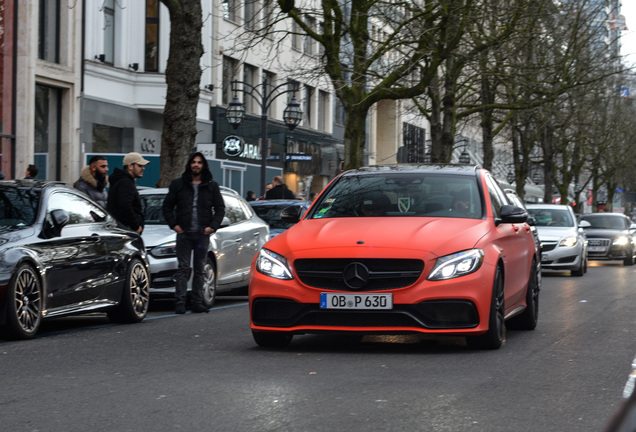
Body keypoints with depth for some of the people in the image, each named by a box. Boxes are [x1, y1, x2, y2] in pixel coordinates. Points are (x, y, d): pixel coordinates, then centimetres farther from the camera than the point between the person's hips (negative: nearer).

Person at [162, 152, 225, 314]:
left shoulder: (212, 186, 9)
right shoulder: (178, 184, 6)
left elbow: (220, 208, 10)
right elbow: (167, 206, 9)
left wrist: (213, 226, -3)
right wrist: (173, 224, -3)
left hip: (203, 234, 1)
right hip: (184, 233, -1)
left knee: (199, 269, 5)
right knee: (183, 268, -5)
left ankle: (197, 302, 8)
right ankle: (180, 302, -6)